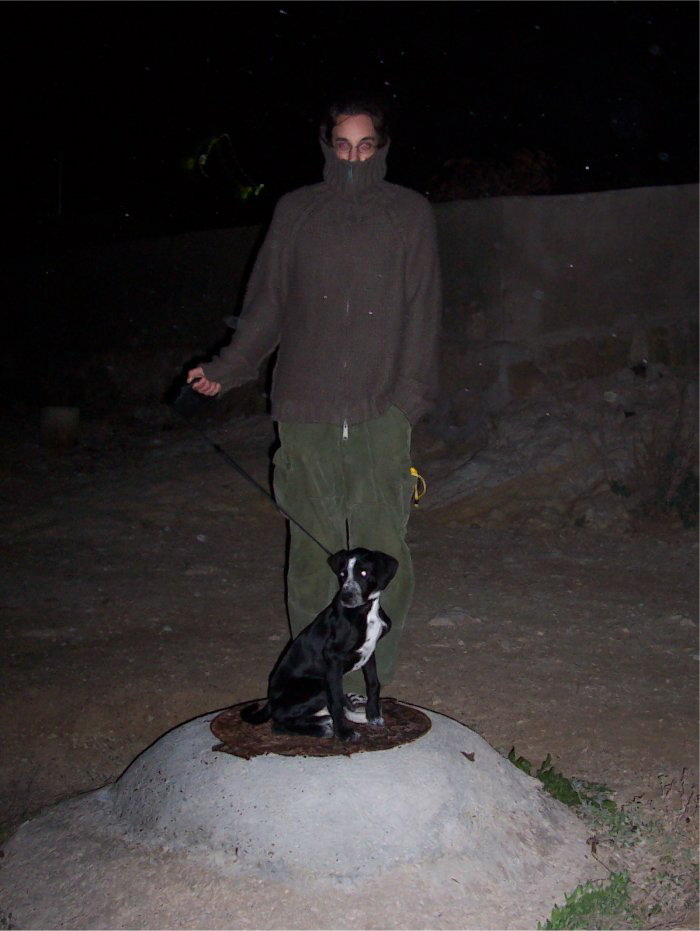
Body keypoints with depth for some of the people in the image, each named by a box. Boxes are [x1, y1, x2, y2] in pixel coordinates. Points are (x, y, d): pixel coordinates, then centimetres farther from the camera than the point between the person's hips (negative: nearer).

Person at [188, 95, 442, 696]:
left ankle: (369, 680, 3)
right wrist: (226, 369, 4)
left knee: (382, 550, -7)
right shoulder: (296, 212, 13)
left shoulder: (411, 214, 10)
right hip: (306, 412, 1)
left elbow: (423, 313, 6)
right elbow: (266, 304, 14)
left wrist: (411, 396, -4)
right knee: (313, 547, 3)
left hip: (381, 414, -1)